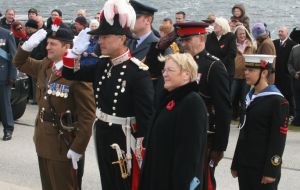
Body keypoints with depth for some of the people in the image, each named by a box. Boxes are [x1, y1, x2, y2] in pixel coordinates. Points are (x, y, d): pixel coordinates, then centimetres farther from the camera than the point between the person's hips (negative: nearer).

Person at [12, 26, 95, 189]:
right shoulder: (45, 66, 4)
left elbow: (87, 115, -21)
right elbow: (20, 63, 21)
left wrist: (78, 147, -21)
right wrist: (28, 45, 1)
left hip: (64, 145, -8)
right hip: (44, 142, 8)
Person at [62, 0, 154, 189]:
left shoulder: (139, 71, -20)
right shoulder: (103, 64, 3)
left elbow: (146, 114, -19)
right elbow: (70, 74, 13)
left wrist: (141, 148, -18)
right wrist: (77, 49, -2)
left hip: (124, 139, -7)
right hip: (102, 134, 7)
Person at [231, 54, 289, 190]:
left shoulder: (277, 101, -11)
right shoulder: (249, 96, 12)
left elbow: (278, 139, -14)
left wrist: (271, 170, -17)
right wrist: (236, 163, 15)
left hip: (263, 167, -7)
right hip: (245, 164, 7)